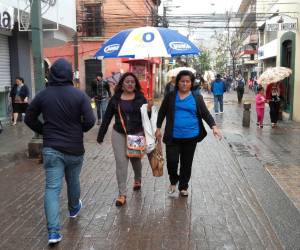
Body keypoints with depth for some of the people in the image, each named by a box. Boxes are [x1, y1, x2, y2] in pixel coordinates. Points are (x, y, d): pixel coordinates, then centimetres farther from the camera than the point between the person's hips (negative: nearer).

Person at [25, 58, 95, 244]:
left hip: (51, 148, 0)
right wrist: (79, 130, 4)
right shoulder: (79, 95, -10)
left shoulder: (43, 95, -3)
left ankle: (53, 232, -6)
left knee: (52, 188, 1)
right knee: (73, 181, 22)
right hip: (74, 149, 0)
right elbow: (90, 121, -15)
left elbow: (29, 119, 5)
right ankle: (74, 208, 48)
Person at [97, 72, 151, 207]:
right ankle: (122, 194, 6)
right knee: (121, 163, -2)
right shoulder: (115, 98, 1)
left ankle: (138, 179, 49)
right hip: (119, 135, 0)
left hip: (137, 134, 0)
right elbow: (107, 117, 4)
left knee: (135, 160, 18)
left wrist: (149, 110, -23)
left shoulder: (140, 98, -2)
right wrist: (101, 135, 4)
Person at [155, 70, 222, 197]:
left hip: (190, 137, 1)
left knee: (186, 163, 10)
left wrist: (213, 126, -14)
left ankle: (183, 187, 30)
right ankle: (173, 181, 26)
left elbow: (205, 113, 0)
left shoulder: (197, 98, 2)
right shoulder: (170, 96, 3)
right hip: (173, 137, 0)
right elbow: (162, 112, 9)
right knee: (172, 161, -5)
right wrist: (158, 128, 4)